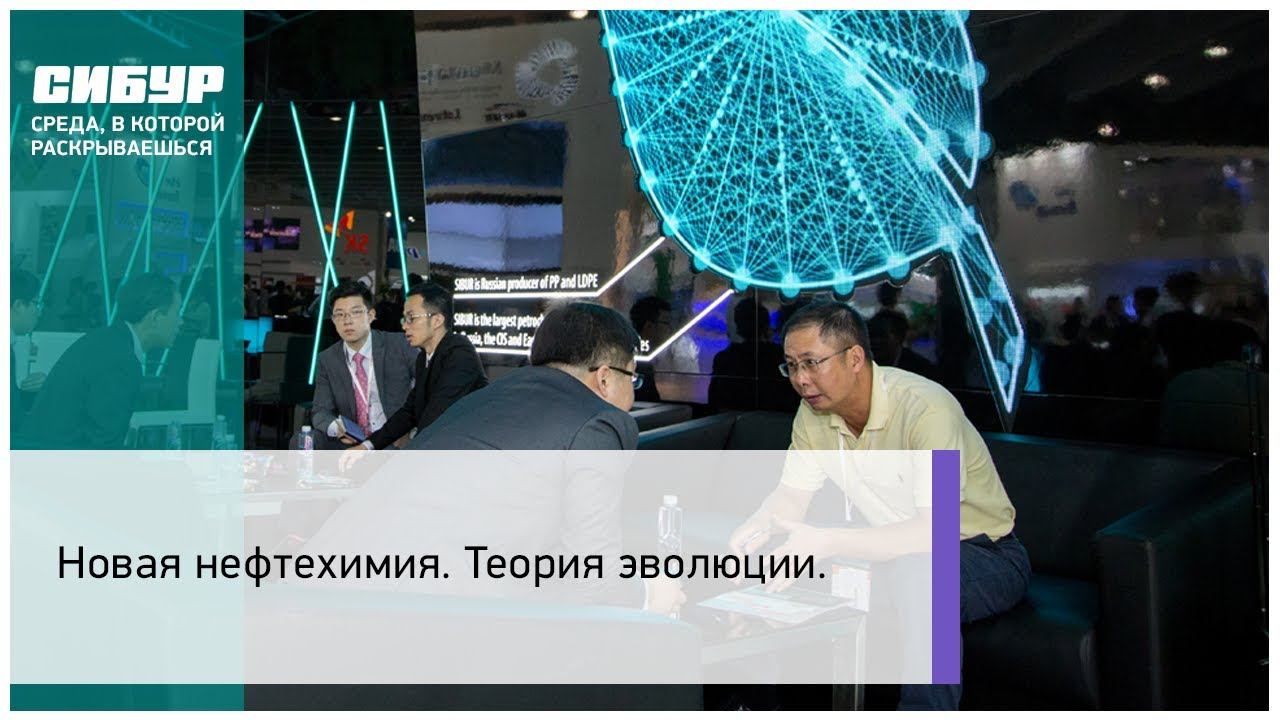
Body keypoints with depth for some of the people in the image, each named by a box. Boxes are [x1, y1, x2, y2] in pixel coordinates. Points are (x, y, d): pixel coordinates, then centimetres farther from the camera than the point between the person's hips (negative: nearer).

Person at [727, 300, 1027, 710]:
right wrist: (755, 530, -25)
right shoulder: (814, 412, -5)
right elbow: (791, 496, -1)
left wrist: (825, 543, -45)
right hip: (897, 549, 6)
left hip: (980, 555, -6)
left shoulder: (924, 408, -28)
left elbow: (935, 532, -36)